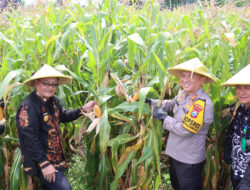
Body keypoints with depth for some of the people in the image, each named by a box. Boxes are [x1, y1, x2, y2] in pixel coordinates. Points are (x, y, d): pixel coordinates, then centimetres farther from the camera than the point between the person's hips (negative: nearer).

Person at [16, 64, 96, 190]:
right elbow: (30, 139, -24)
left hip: (56, 156, 8)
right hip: (40, 159, -8)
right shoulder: (28, 107, -22)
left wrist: (83, 109, 5)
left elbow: (64, 116, 20)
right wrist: (44, 164, -23)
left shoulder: (53, 100, 3)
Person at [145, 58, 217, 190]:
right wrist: (149, 101, 7)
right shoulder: (183, 94, -4)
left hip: (190, 160, -8)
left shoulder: (203, 104, -30)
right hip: (175, 153, 8)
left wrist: (163, 117, -16)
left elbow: (184, 130, -28)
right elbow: (170, 104, 15)